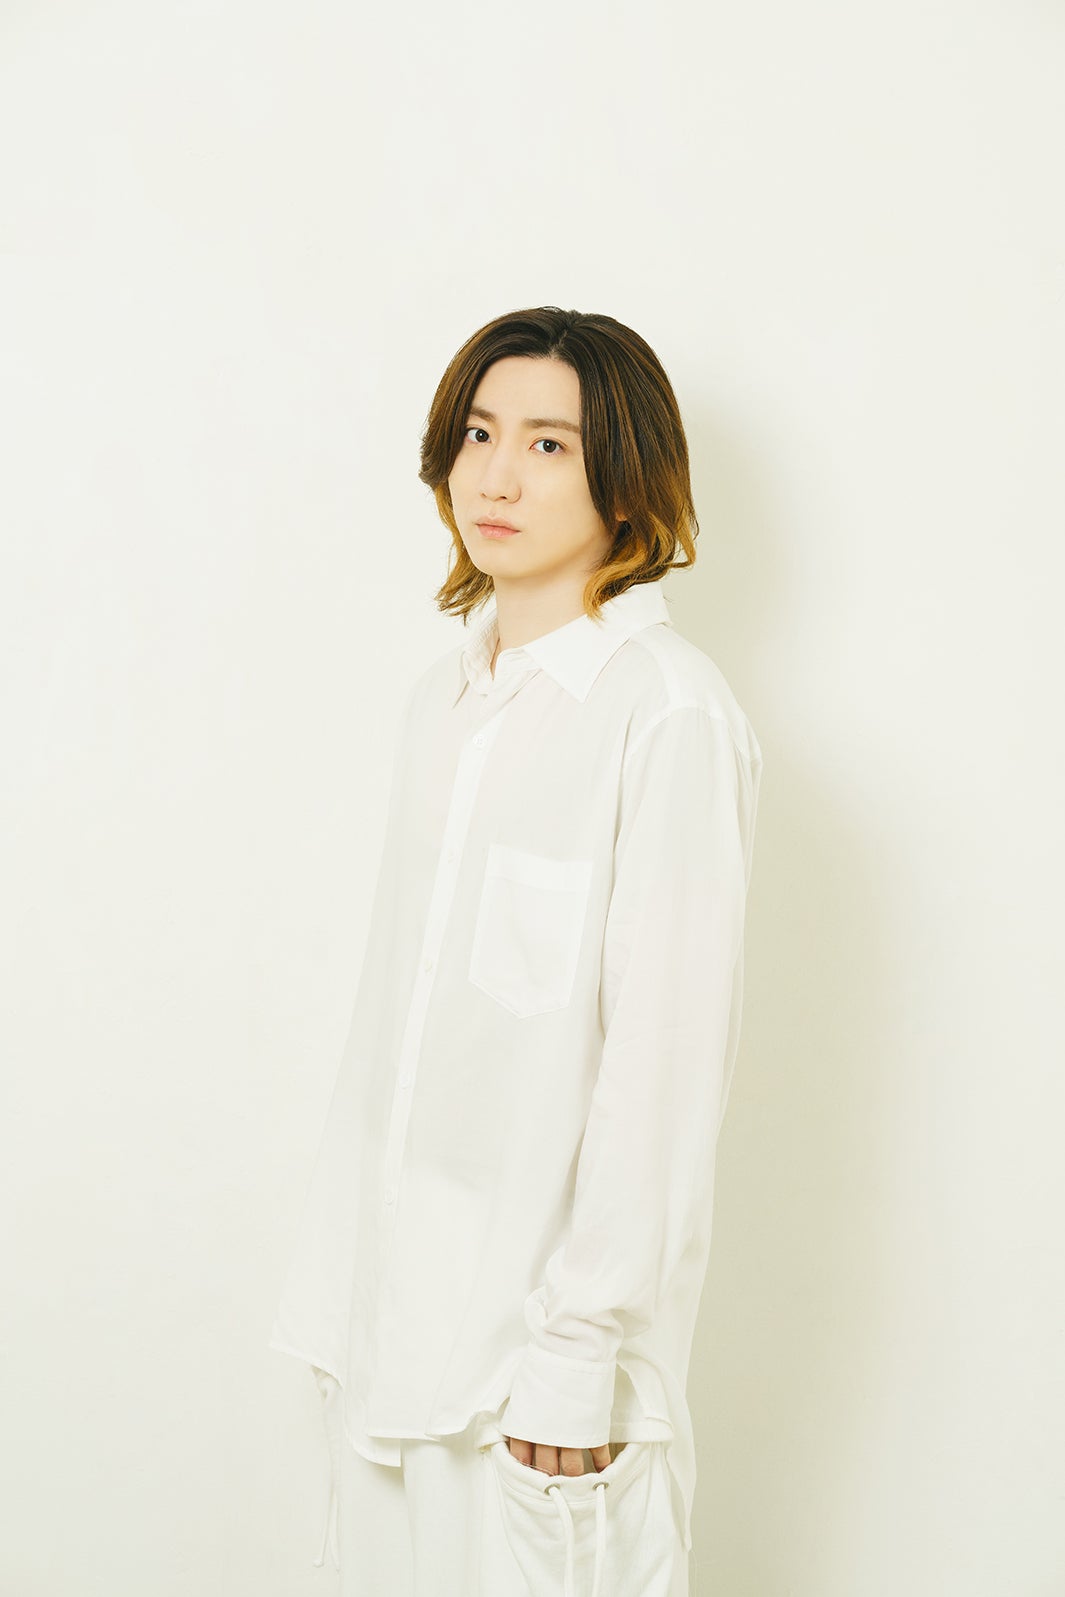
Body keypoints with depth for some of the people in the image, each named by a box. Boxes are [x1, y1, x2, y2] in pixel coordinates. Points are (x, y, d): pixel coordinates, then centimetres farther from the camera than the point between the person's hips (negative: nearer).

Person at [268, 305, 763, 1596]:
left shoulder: (668, 712, -16)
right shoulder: (450, 692, 8)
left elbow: (663, 1052, -17)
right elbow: (403, 996, 11)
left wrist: (580, 1349, -16)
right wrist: (344, 1277, 11)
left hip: (546, 1287, -7)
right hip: (393, 1293, 7)